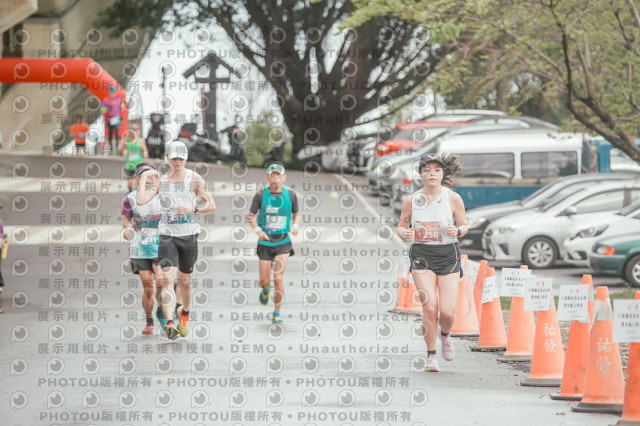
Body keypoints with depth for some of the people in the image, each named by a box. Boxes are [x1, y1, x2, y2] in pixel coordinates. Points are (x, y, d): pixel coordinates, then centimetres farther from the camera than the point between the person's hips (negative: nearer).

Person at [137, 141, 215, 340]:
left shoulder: (194, 179, 0)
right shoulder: (160, 180, 5)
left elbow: (211, 205, 1)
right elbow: (141, 200, -7)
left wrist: (193, 208, -13)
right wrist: (144, 177, -1)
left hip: (189, 236, 0)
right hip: (167, 236, 0)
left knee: (184, 281, 11)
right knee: (167, 279, -15)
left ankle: (185, 314, 39)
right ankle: (170, 324, -24)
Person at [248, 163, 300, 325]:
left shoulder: (290, 195, -1)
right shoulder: (261, 195, -4)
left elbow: (296, 214, 13)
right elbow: (251, 216, 4)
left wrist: (295, 225, -8)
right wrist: (258, 230, -14)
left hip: (283, 242, 0)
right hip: (265, 243, 0)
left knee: (279, 277, -14)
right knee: (264, 281, 3)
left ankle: (277, 314, -3)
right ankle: (266, 288, 42)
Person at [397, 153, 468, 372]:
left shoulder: (453, 198, -3)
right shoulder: (411, 200, -1)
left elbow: (464, 225, 6)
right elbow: (401, 226, 11)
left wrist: (457, 231, -17)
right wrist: (405, 233, -12)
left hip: (448, 255, 0)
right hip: (422, 255, 0)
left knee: (447, 312, -8)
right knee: (429, 306, -14)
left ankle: (445, 335, 29)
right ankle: (431, 355, 3)